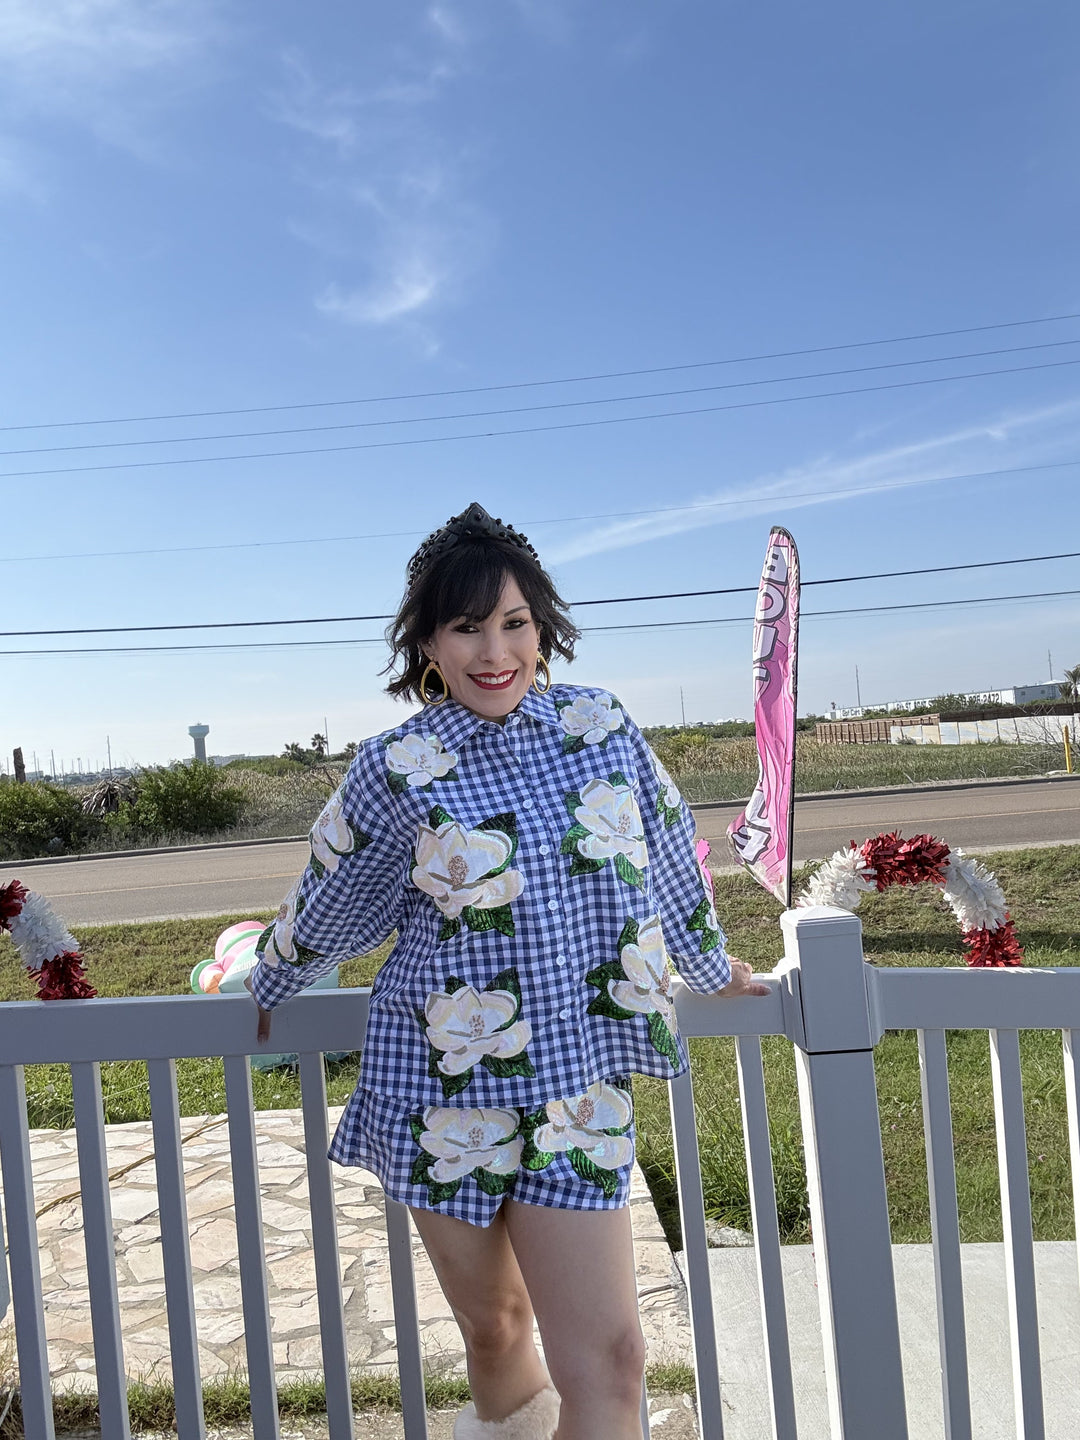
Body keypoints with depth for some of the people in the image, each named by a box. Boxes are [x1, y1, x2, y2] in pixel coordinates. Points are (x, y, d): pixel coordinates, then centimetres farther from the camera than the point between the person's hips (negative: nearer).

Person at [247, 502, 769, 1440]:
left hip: (578, 1087, 1)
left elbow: (668, 857, 11)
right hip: (446, 1090, -1)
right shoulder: (398, 769, -9)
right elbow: (329, 901, 6)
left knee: (608, 1362, 1)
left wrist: (712, 965, 24)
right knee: (493, 1328, 18)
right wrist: (268, 990, 20)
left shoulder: (603, 727, -2)